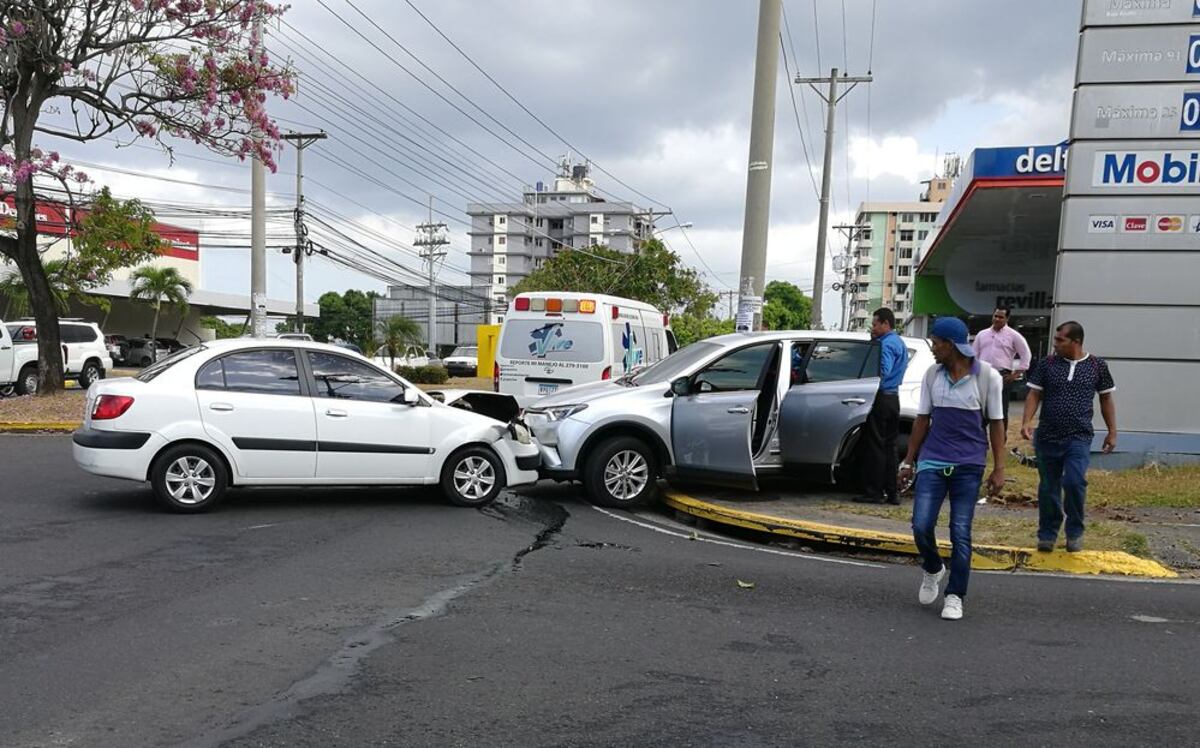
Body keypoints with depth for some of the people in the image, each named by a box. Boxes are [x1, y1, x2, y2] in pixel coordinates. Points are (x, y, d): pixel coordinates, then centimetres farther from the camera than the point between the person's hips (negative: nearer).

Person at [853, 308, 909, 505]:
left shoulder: (887, 344, -13)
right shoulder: (900, 343, 18)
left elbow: (883, 372, -23)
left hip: (882, 398, -10)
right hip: (894, 398, 10)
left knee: (875, 446, -5)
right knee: (889, 446, 11)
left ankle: (874, 492, -2)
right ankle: (892, 492, 13)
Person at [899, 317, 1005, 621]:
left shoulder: (987, 376, -5)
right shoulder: (932, 375, 4)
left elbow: (996, 424, 0)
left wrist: (999, 469, -3)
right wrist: (908, 461, 11)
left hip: (969, 465, -2)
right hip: (932, 462, 3)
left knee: (960, 532, 1)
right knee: (921, 525, -5)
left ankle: (955, 596, 14)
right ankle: (932, 570, 26)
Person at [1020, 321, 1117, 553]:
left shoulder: (1097, 366, 2)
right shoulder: (1046, 364, 1)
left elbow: (1106, 400, 11)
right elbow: (1034, 394, 0)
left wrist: (1112, 432, 9)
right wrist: (1026, 422, -14)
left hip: (1079, 438, -1)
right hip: (1047, 437, 1)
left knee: (1074, 482, -16)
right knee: (1048, 488, 7)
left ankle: (1075, 532, 6)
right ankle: (1047, 534, 23)